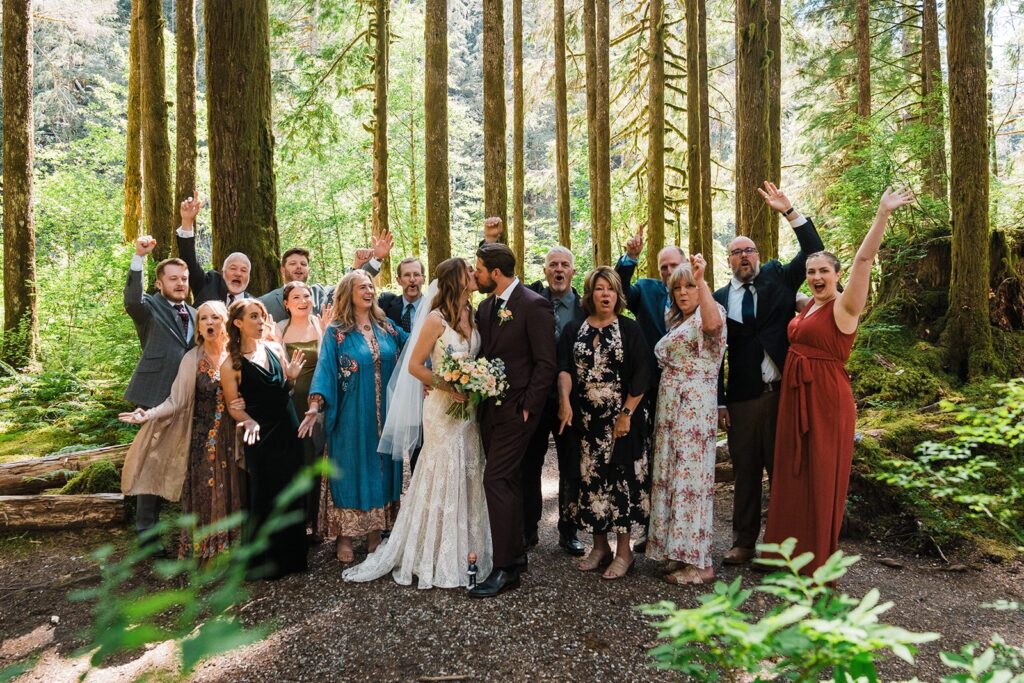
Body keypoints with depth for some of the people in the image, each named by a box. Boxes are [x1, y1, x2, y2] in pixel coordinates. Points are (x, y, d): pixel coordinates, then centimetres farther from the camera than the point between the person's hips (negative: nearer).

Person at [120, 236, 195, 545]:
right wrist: (139, 257, -37)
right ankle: (146, 530, 4)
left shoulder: (194, 314, 17)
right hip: (157, 395, -6)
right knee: (153, 459, -4)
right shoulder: (150, 307, -1)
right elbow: (132, 300, -25)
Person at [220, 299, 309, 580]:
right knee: (264, 496, 2)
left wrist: (292, 376, -6)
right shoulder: (232, 362, -6)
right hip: (261, 435, -5)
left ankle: (291, 555, 26)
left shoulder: (275, 348, 7)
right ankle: (265, 562, 18)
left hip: (288, 429, 5)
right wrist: (249, 422, -24)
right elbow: (233, 404, -5)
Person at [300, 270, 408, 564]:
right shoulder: (336, 332, -3)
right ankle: (344, 538, 16)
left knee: (381, 468, 9)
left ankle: (375, 535, 21)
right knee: (351, 469, 3)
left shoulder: (387, 327, 8)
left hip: (385, 414, 4)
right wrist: (316, 403, -24)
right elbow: (326, 369, -10)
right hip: (352, 417, -4)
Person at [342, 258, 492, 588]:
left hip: (469, 407, 6)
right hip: (443, 407, -6)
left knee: (468, 476, 11)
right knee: (443, 476, 2)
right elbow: (414, 366, -12)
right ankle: (439, 557, 17)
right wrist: (450, 387, -17)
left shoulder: (472, 315, 6)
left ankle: (465, 548, 26)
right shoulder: (436, 319, -13)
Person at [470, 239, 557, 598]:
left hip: (515, 409, -8)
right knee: (507, 481, 15)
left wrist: (527, 407, -15)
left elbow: (546, 363, -13)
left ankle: (505, 568, -2)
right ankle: (515, 553, 28)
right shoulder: (485, 306, 12)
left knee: (497, 480, -11)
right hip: (490, 408, 8)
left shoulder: (534, 305, -11)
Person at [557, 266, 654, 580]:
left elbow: (642, 375, -6)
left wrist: (627, 413, -12)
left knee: (621, 478, 0)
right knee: (591, 478, 8)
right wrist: (565, 401, -17)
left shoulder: (630, 329, -1)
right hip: (585, 420, 3)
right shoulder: (574, 330, 8)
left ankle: (624, 551, 13)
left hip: (621, 419, -3)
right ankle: (600, 546, 23)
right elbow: (564, 368, 0)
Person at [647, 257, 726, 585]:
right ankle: (679, 552, 20)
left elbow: (712, 323, -33)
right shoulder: (676, 323, 20)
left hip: (695, 407, -9)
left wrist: (701, 280, -41)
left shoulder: (711, 312, -6)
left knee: (691, 476, -6)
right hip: (669, 407, 9)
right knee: (670, 475, 10)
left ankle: (699, 563, 2)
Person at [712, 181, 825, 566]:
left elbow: (815, 252, -4)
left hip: (783, 392, -1)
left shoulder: (778, 279, 6)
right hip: (742, 398, 1)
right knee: (745, 472, 10)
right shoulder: (719, 299, 5)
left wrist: (789, 211, -13)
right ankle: (744, 542, 23)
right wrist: (719, 401, 1)